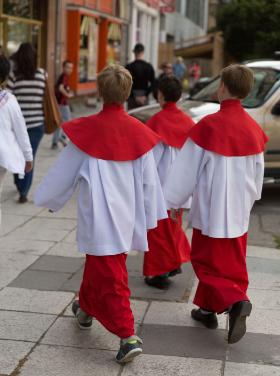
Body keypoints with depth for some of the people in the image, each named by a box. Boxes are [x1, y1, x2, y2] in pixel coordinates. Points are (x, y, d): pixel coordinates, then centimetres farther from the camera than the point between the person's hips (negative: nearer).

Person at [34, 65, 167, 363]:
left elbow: (64, 171, -3)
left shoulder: (87, 129, -15)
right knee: (98, 263, 25)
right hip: (126, 216, 5)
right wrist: (150, 217, 14)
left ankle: (128, 336, 4)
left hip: (98, 216, -5)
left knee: (110, 276, 2)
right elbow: (149, 181, 2)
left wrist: (48, 199, 14)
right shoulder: (138, 132, -5)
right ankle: (86, 309, 40)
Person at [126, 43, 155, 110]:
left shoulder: (129, 67, -6)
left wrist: (134, 97, -7)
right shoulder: (149, 66, 2)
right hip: (145, 96, 2)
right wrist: (146, 95, -4)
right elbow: (153, 84, -2)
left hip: (133, 96, -2)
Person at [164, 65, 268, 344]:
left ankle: (235, 301, -13)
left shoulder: (209, 126, -18)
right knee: (231, 263, 18)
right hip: (239, 213, 6)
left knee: (208, 261, 7)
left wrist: (172, 201, -1)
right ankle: (208, 309, 29)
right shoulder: (253, 129, -1)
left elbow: (187, 169, -12)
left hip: (212, 211, -5)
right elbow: (257, 173, 10)